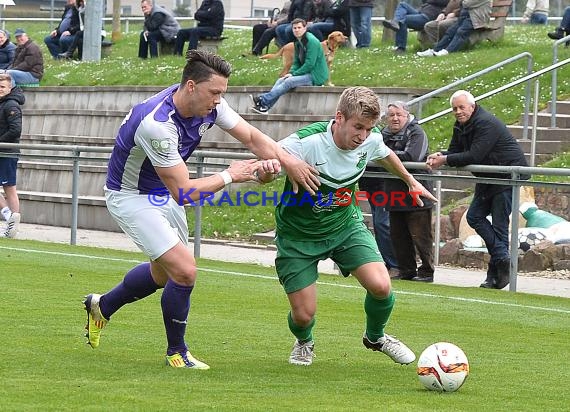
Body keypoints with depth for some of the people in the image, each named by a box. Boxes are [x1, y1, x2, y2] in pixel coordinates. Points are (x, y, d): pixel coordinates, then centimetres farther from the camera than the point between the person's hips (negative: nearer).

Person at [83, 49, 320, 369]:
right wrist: (230, 175, -23)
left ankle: (102, 306, 47)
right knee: (185, 271, -18)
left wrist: (287, 160, -20)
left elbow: (251, 136, -3)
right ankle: (177, 352, 4)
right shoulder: (156, 124, -37)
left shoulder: (209, 104, -14)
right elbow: (183, 193, -34)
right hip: (131, 196, -9)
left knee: (164, 273, 23)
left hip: (163, 195, 9)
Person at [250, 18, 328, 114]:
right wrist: (291, 73, -4)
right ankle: (265, 106, -18)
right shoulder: (298, 43, 14)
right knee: (280, 81, -4)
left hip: (316, 76, -9)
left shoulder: (311, 41, -15)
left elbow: (310, 64, -20)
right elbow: (296, 62, 17)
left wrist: (294, 74, -16)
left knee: (289, 81, -24)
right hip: (307, 74, 9)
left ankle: (263, 100, -26)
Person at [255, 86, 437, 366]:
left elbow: (386, 155, 12)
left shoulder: (370, 140, -14)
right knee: (304, 315, -6)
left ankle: (376, 337, 20)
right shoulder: (306, 142, -31)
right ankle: (304, 343, 36)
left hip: (346, 225, 4)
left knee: (380, 286, -16)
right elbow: (261, 176, -29)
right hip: (298, 235, -3)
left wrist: (411, 181, 29)